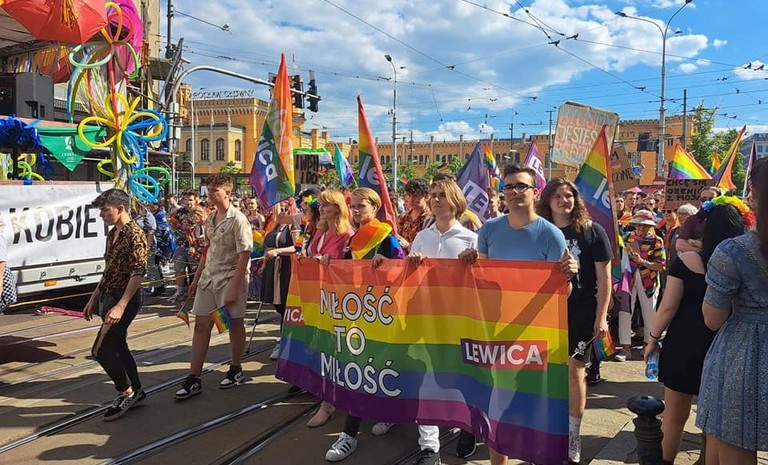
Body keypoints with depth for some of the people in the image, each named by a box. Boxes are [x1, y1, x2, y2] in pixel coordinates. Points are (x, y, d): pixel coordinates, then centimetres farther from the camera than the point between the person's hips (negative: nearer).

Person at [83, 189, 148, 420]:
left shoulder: (134, 234, -17)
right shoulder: (113, 234, 12)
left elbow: (138, 273, -23)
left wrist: (120, 306, -28)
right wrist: (94, 298, 18)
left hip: (125, 299, -9)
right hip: (109, 297, 9)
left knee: (101, 350, -8)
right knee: (117, 346, 15)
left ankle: (126, 393, 9)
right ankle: (136, 391, 28)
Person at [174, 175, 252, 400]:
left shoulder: (238, 219, -13)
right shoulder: (210, 219, 10)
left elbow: (244, 255, -16)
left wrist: (234, 287, -20)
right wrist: (196, 278, 17)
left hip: (230, 279, -7)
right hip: (208, 279, 7)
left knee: (235, 324, 7)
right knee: (201, 325, 5)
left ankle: (236, 370, 25)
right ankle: (194, 378, 11)